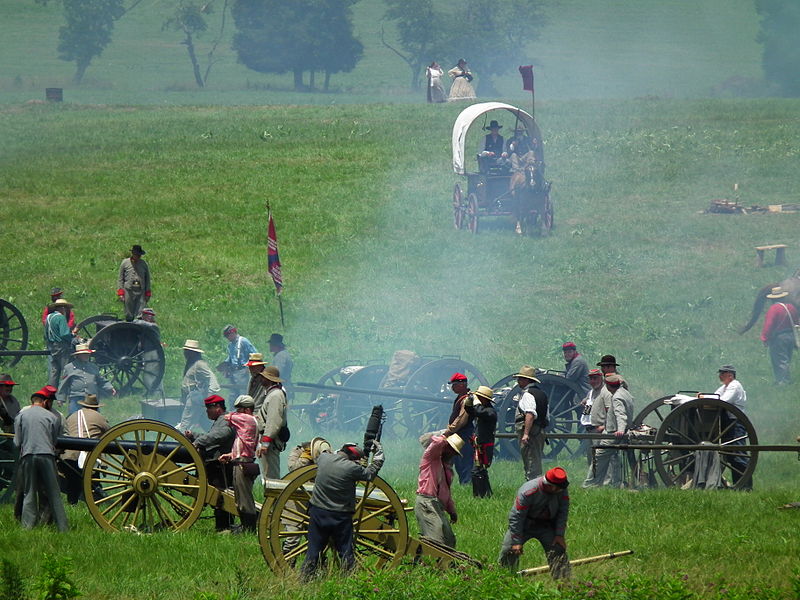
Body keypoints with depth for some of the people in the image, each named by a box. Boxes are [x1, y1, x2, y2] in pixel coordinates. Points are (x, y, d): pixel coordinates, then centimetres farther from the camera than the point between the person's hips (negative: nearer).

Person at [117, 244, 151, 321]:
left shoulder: (144, 264, 13)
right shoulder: (125, 263, 7)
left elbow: (147, 279, 17)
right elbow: (120, 279, 7)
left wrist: (147, 294, 11)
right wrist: (120, 293, -1)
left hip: (141, 292, 1)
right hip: (129, 291, -1)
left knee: (140, 314, -9)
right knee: (129, 316, 1)